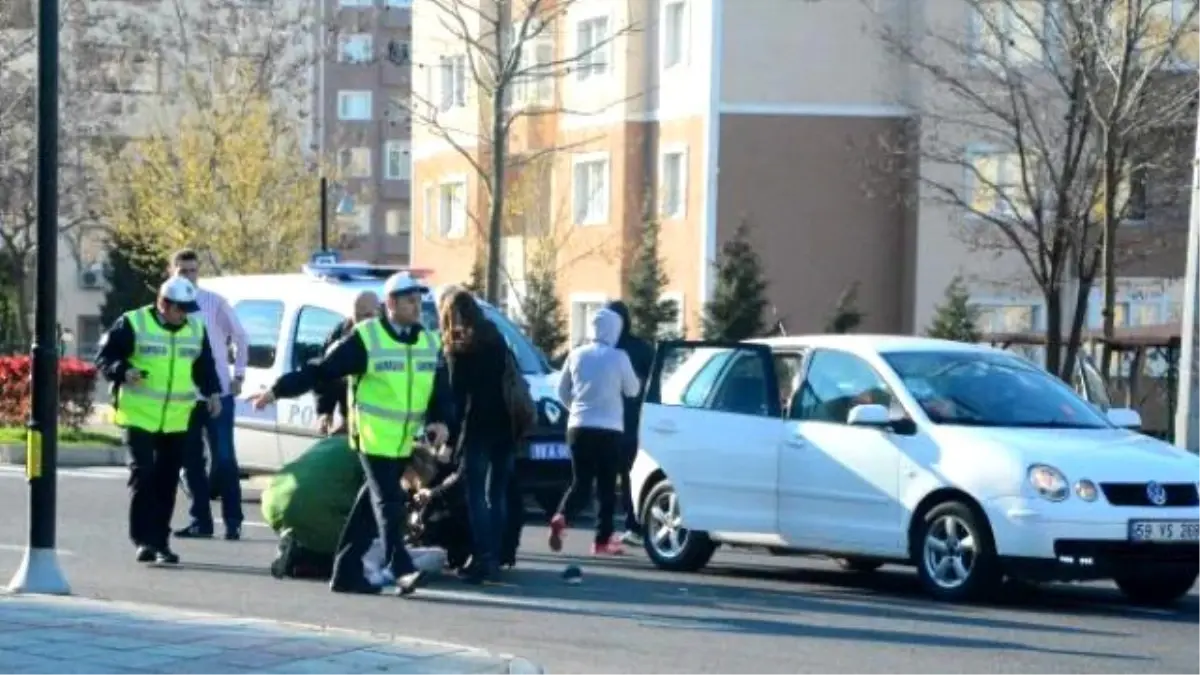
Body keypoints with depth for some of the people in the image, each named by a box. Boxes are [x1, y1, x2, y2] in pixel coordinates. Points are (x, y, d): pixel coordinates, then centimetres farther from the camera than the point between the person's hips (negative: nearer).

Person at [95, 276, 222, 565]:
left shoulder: (196, 328, 10)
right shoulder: (132, 324, -5)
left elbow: (205, 365, 21)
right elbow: (104, 356, -2)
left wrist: (212, 392, 6)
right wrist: (123, 371, -20)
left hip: (177, 420, 5)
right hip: (139, 417, -5)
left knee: (167, 481, 6)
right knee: (143, 475, -12)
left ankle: (160, 541, 14)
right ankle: (144, 540, -9)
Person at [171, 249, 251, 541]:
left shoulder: (215, 303, -4)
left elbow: (240, 337, 5)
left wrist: (239, 375, 1)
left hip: (217, 392, -3)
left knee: (223, 457, -5)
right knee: (191, 460, 8)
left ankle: (233, 521, 0)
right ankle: (201, 520, 16)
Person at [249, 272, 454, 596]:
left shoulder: (429, 342, 8)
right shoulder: (365, 338, -10)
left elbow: (442, 390, 10)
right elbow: (320, 370, -9)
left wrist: (441, 421, -9)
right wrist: (277, 391, -13)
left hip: (405, 442, 6)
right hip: (373, 437, -6)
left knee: (372, 502, 10)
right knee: (389, 503, -13)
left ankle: (347, 572, 17)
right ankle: (399, 568, -14)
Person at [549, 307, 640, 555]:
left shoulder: (576, 355, 3)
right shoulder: (618, 357, -8)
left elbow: (562, 390, 12)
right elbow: (632, 390, 5)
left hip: (579, 427, 3)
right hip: (609, 429, -3)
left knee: (580, 483, 8)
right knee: (606, 486, 5)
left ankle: (560, 518, -18)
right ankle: (602, 540, 5)